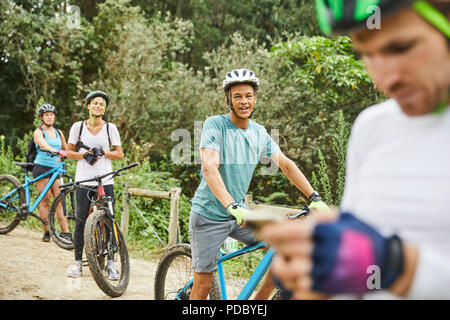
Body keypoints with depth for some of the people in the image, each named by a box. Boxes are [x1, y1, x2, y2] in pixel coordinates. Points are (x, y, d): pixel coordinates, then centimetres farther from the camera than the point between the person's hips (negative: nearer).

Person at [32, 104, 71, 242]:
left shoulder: (58, 133, 15)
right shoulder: (38, 132, -3)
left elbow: (66, 149, 21)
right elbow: (44, 145, -23)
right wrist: (58, 151, -40)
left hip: (56, 169, 4)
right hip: (41, 168, -4)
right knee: (45, 199, -6)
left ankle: (65, 232, -10)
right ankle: (46, 232, 1)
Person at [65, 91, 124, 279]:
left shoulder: (110, 128, 4)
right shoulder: (78, 127, 5)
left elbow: (119, 154, 5)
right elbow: (69, 152, 9)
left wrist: (102, 152, -12)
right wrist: (84, 154, -10)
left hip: (105, 181, 0)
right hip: (83, 181, 0)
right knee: (81, 221, 1)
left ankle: (110, 262, 8)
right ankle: (78, 262, 12)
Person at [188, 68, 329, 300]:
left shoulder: (260, 133, 4)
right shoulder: (214, 125, -14)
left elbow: (286, 165, 7)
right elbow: (209, 169, -26)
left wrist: (314, 198, -4)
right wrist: (232, 207, -38)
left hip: (240, 214, 6)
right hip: (208, 215, -5)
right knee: (203, 286, -3)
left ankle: (257, 304, 7)